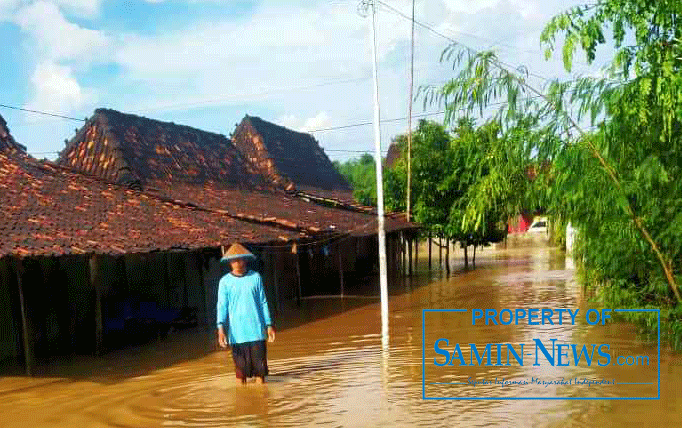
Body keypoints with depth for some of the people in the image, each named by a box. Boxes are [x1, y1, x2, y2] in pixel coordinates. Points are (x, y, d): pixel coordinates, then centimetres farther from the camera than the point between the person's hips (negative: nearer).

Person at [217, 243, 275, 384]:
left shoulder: (255, 277, 5)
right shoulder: (225, 281, 3)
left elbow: (263, 302, 10)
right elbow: (222, 305, -1)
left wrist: (269, 325, 9)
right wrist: (221, 328, -14)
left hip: (256, 330, 1)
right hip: (237, 333, 0)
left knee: (260, 362, 1)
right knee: (240, 366, 1)